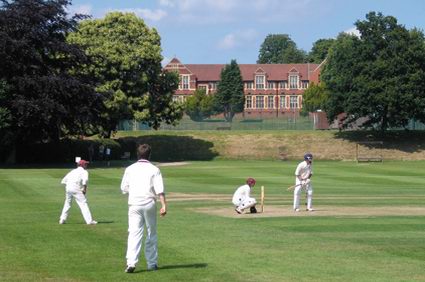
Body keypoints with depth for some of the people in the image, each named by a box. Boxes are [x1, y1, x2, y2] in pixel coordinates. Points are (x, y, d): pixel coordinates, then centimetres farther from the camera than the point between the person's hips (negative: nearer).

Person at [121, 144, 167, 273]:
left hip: (134, 203, 1)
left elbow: (124, 188, 7)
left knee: (134, 233, -5)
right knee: (151, 233, 13)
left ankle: (131, 262, -20)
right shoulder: (154, 169, -1)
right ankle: (152, 263, 17)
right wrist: (164, 205, -14)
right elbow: (160, 190, -10)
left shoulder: (130, 169, 4)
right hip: (149, 203, -1)